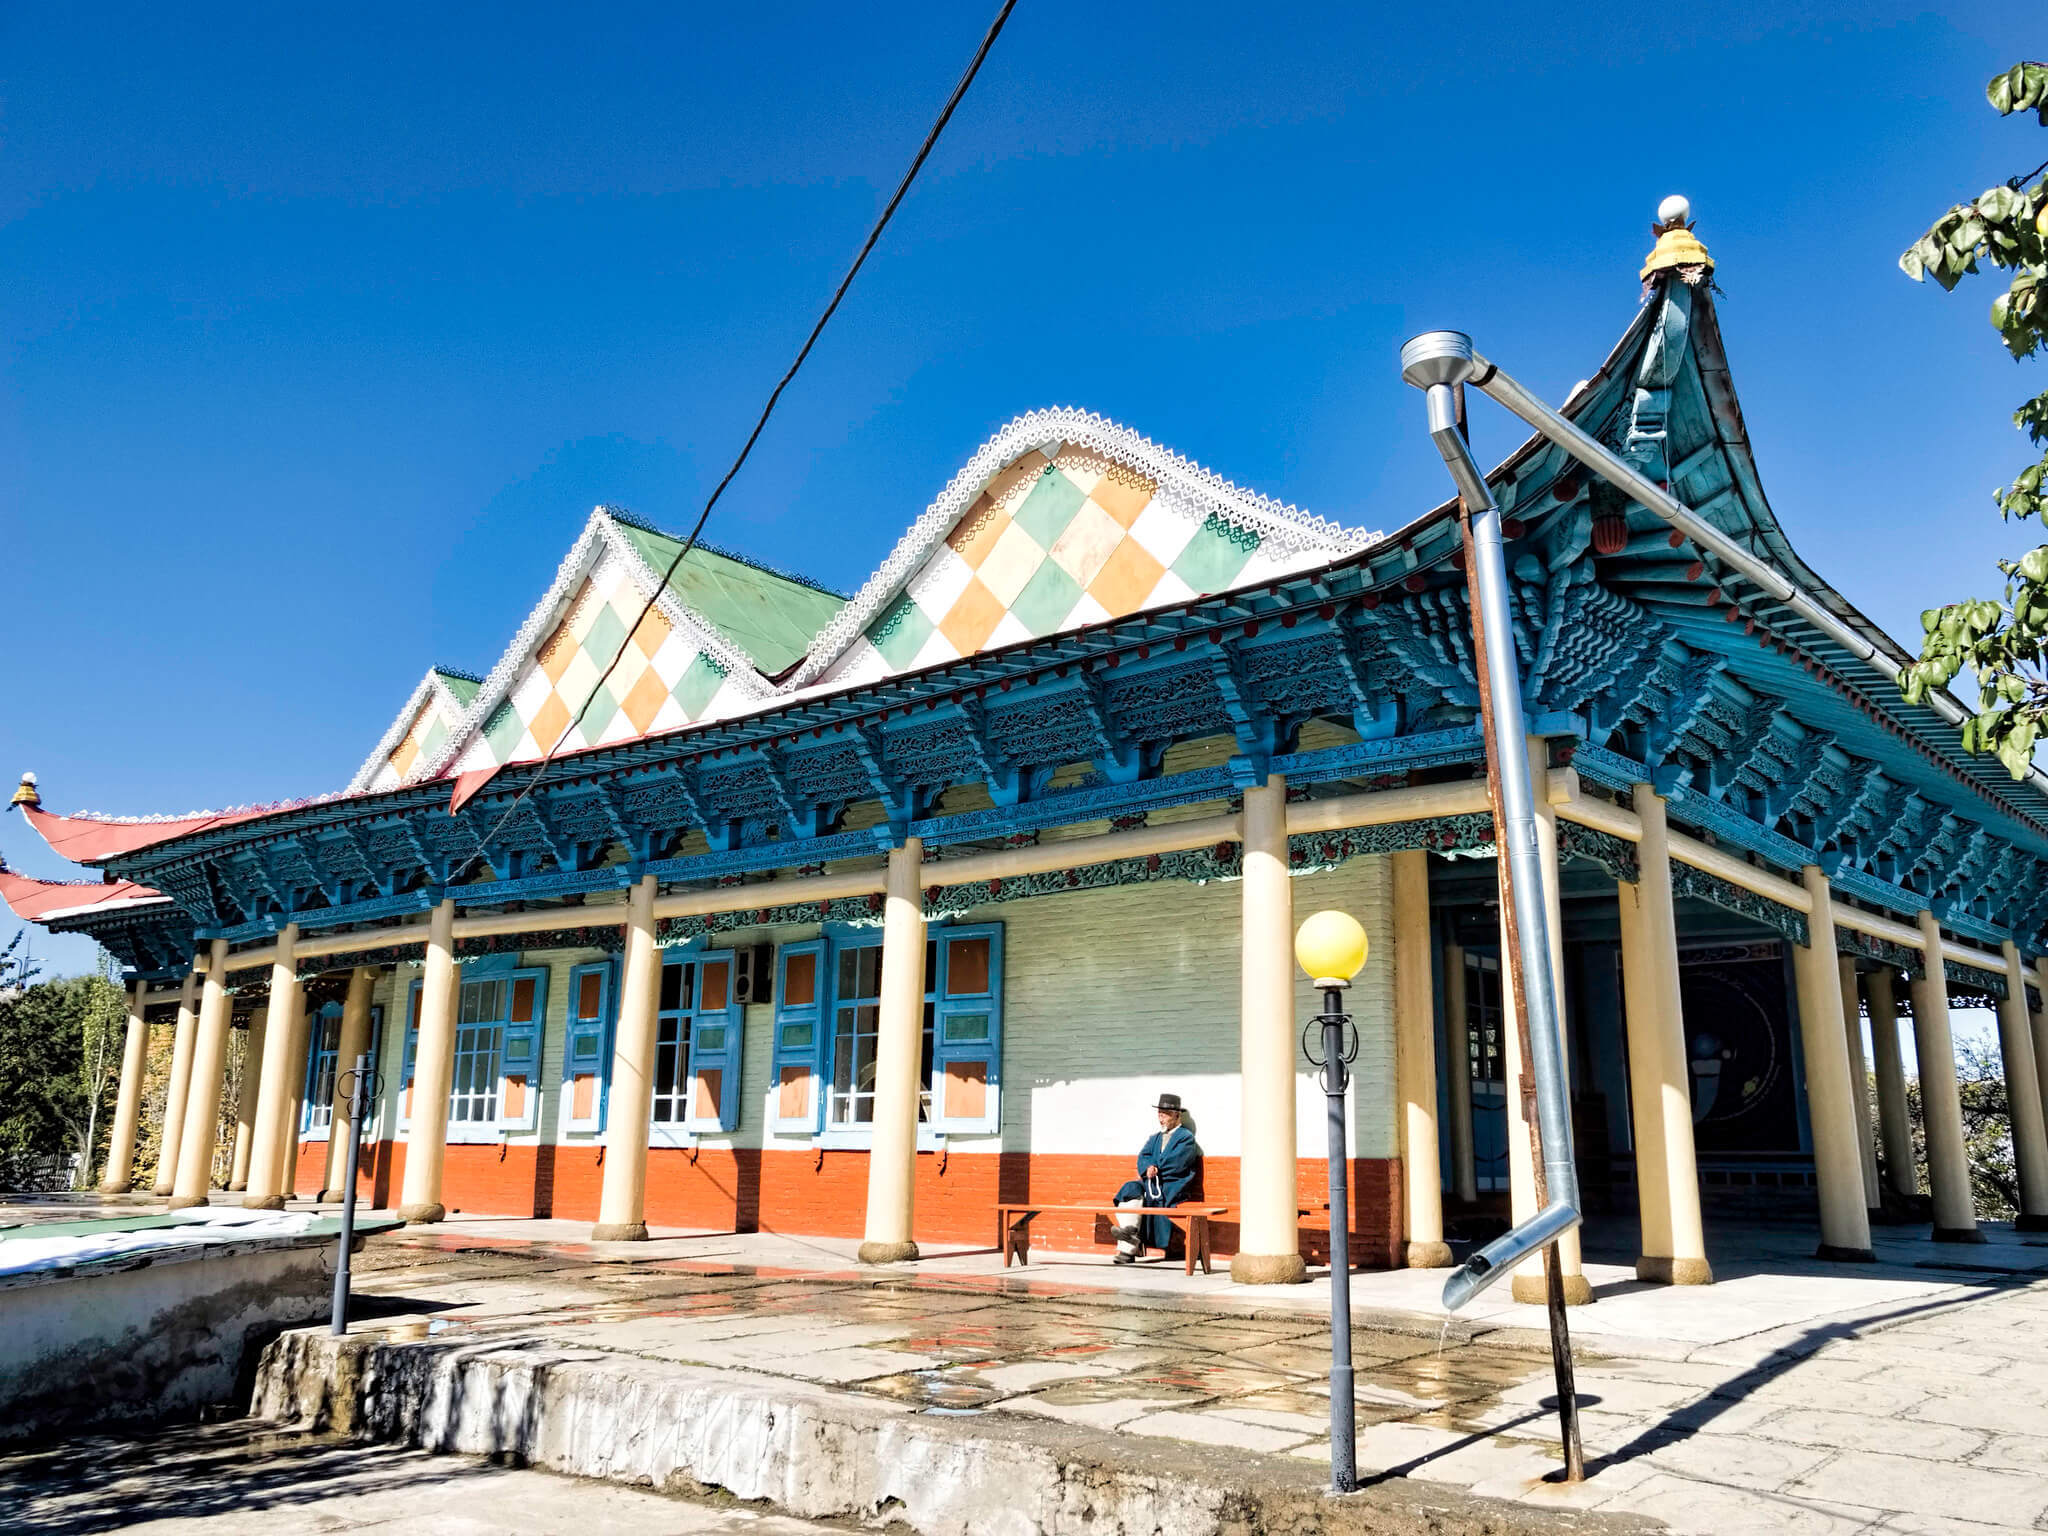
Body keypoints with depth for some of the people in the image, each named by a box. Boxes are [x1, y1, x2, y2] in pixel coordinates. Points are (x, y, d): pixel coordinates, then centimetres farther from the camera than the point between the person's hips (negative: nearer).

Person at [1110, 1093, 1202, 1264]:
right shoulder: (1154, 1139, 26)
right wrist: (1149, 1168, -13)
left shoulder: (1186, 1137, 5)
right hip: (1152, 1184, 7)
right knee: (1130, 1188, -25)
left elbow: (1176, 1163, -9)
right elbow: (1143, 1157, 9)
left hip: (1173, 1188, -6)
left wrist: (1154, 1170, -2)